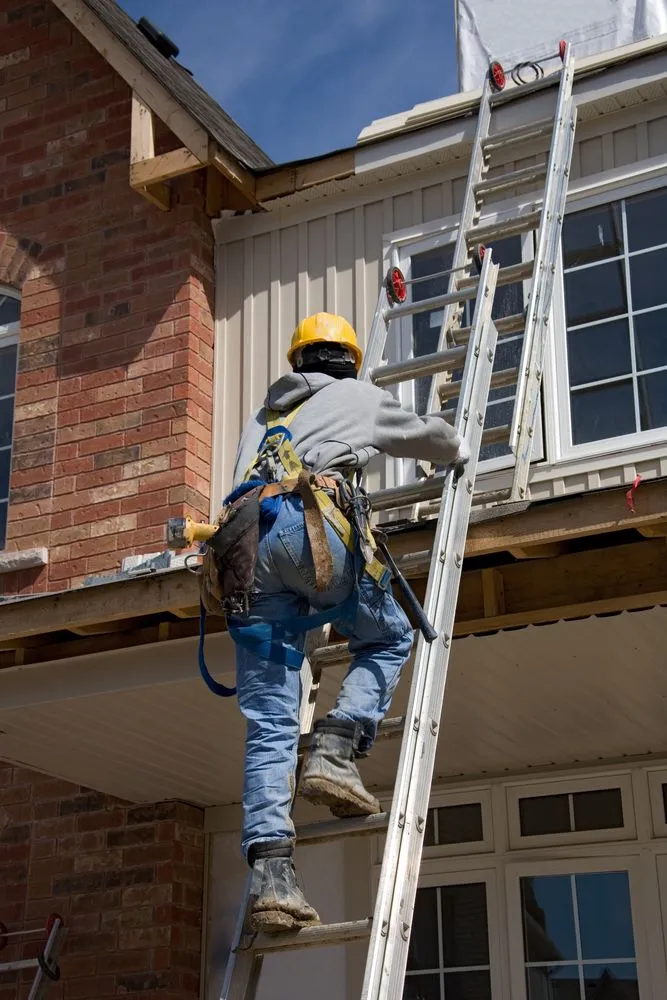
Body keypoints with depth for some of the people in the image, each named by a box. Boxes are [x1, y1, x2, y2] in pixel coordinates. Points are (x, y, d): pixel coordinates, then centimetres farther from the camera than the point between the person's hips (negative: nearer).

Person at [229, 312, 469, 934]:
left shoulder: (264, 414, 38)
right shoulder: (358, 397, 26)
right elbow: (429, 437, 40)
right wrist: (458, 453, 62)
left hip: (245, 538, 4)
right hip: (310, 522, -4)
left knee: (268, 723, -1)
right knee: (390, 637, 20)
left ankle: (269, 873, -14)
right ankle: (335, 753, -4)